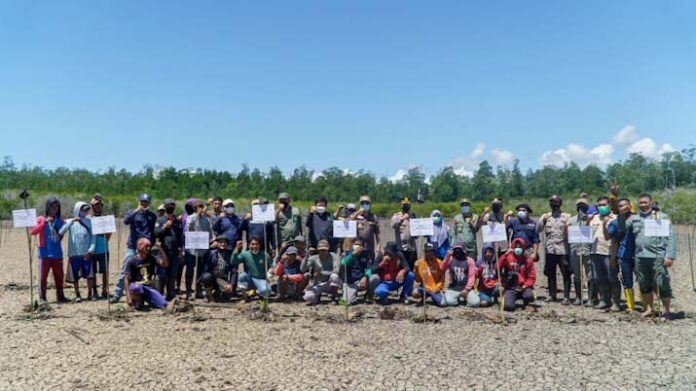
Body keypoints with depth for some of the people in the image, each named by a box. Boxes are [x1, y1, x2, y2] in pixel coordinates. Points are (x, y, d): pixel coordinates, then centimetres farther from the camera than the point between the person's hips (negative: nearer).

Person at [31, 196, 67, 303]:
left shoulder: (60, 221, 10)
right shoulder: (41, 219, 1)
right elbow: (33, 231, -15)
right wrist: (45, 222, -21)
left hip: (57, 253, 3)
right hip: (44, 253, -3)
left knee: (59, 276, 8)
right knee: (43, 276, -2)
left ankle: (60, 296, 17)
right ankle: (42, 298, 4)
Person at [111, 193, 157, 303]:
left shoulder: (152, 216, 9)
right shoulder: (132, 213, 5)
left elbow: (154, 232, 11)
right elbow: (126, 221, -15)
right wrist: (136, 211, -20)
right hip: (132, 246, -1)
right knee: (124, 272, -2)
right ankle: (116, 295, 3)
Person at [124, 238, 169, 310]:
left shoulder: (152, 258, 1)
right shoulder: (132, 260, -8)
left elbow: (165, 264, -15)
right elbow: (126, 279, -10)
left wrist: (161, 250, -25)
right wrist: (128, 297, -18)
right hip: (135, 286, 2)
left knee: (163, 304, -28)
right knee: (137, 287, -38)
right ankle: (136, 300, -10)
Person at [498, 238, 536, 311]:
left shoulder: (528, 260, 4)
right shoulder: (508, 258, 0)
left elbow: (532, 276, 4)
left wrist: (525, 285, -12)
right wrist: (505, 255, -21)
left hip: (523, 287, 2)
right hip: (510, 287, -1)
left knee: (529, 296, -31)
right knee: (509, 307, -23)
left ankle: (525, 303, 7)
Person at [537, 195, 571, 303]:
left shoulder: (566, 217, 6)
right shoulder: (546, 216, 11)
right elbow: (538, 229, 1)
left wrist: (567, 228, -20)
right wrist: (543, 220, -13)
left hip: (563, 249, -2)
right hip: (550, 249, 2)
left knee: (566, 274, -6)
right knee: (550, 274, 9)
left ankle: (566, 296, -2)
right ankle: (551, 295, 19)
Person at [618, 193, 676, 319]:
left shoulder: (662, 217, 2)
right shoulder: (634, 218, 15)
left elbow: (671, 237, -2)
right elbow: (622, 229, 11)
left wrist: (669, 256, -10)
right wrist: (622, 215, 0)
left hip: (658, 257, -4)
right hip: (640, 257, 4)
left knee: (662, 285, -4)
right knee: (644, 285, 11)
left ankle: (665, 310, 10)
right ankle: (649, 308, 25)